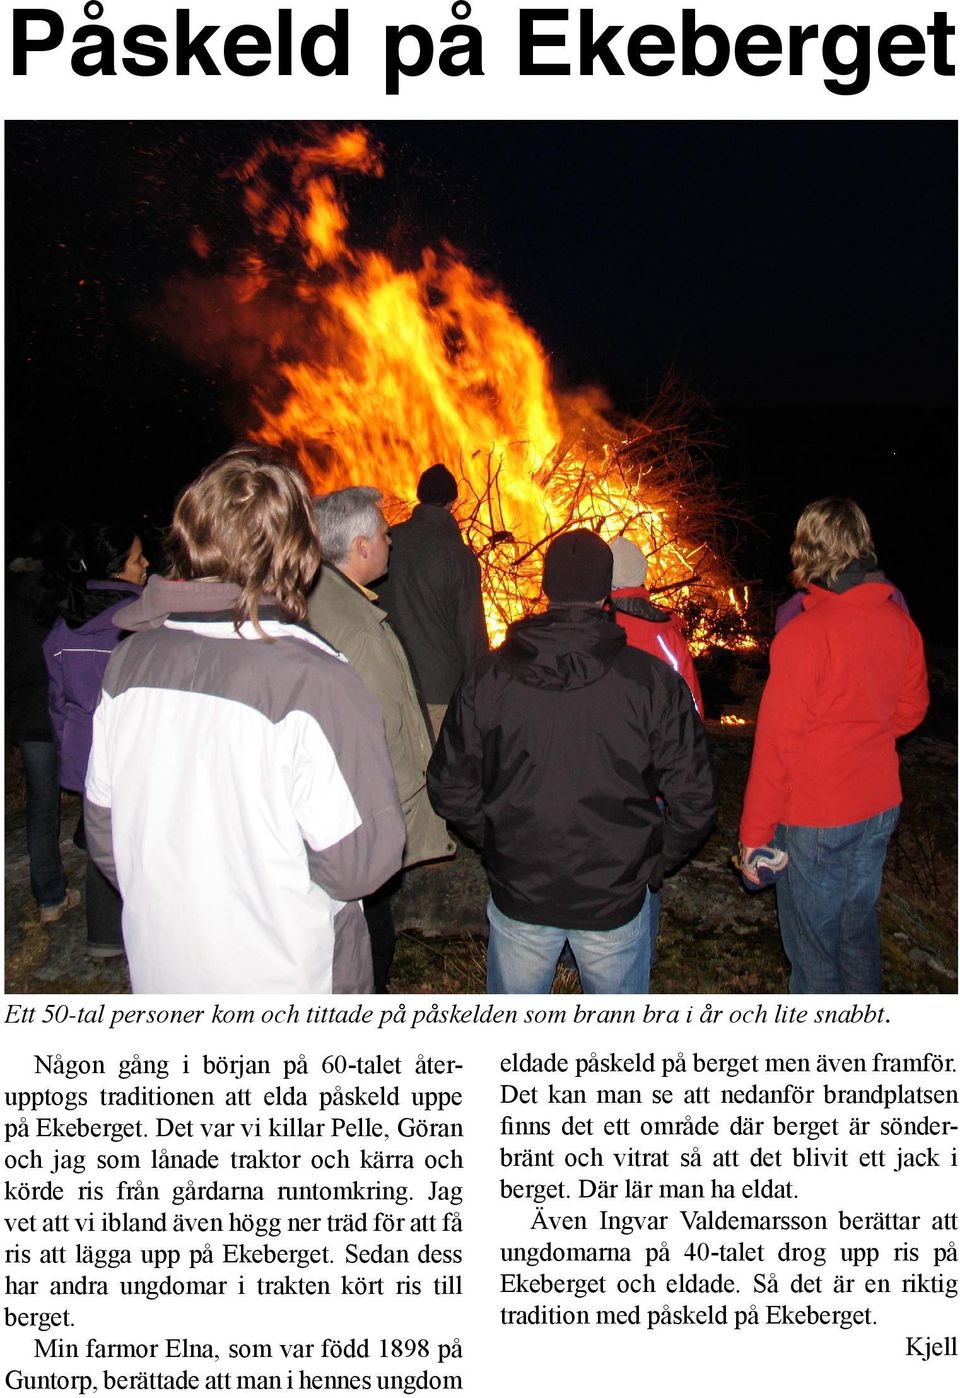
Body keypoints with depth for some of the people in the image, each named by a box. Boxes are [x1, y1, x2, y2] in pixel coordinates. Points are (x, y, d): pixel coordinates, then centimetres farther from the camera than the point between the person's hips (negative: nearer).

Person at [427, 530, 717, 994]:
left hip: (519, 898, 1)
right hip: (615, 902, -1)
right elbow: (695, 798, -10)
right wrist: (652, 864, 5)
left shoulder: (488, 678, -9)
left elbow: (450, 789, -4)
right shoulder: (653, 681, -13)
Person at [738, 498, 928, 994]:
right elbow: (910, 709, 12)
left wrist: (755, 832, -12)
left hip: (815, 821, -7)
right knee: (858, 926, 23)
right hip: (879, 806, 7)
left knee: (812, 943, 8)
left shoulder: (806, 633, -22)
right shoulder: (899, 623, -2)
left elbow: (777, 743, -19)